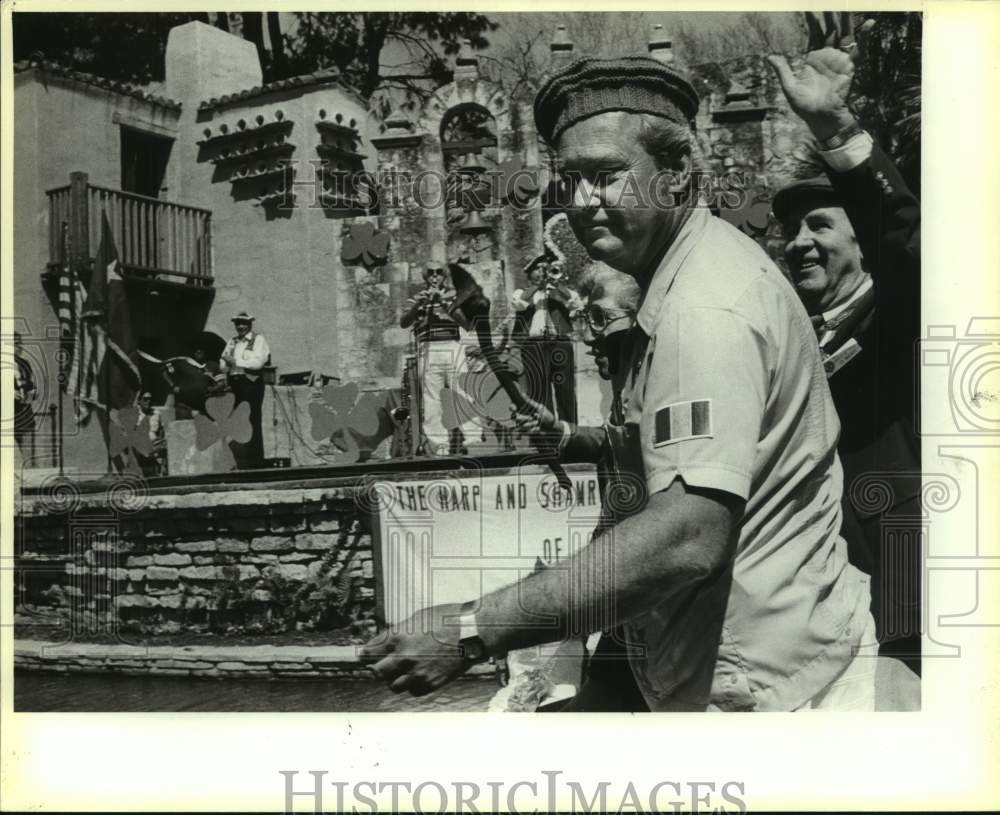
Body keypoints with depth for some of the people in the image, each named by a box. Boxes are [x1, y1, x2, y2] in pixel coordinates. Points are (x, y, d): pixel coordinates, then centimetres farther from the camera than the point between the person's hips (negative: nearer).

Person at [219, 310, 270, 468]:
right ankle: (239, 463, 4)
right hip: (234, 385, 5)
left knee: (252, 423, -7)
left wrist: (236, 361, -10)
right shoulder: (232, 342, 19)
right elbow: (222, 366, 14)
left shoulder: (258, 339, 2)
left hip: (251, 384, -5)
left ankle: (256, 462, -3)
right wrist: (226, 363, -9)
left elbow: (258, 362, -12)